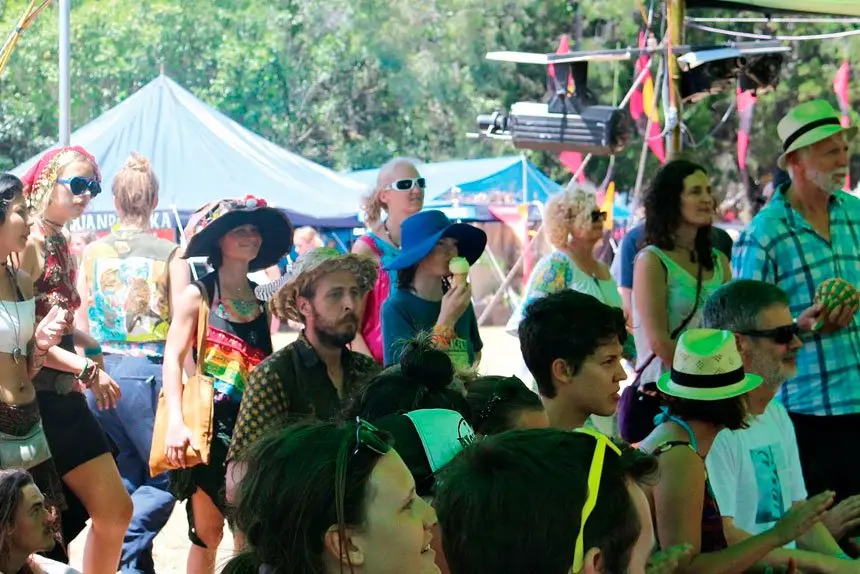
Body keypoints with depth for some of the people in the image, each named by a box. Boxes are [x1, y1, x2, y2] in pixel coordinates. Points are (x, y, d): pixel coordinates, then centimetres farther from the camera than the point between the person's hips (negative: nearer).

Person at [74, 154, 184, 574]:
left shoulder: (92, 252, 5)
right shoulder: (170, 255, -5)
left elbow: (81, 326, 8)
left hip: (101, 372, 4)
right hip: (147, 373, -4)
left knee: (124, 480, 16)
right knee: (165, 479, 7)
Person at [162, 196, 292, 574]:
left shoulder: (263, 299, 12)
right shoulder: (199, 295, -2)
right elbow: (173, 359, -9)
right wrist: (176, 423, -20)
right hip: (210, 423, -4)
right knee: (208, 534, -1)